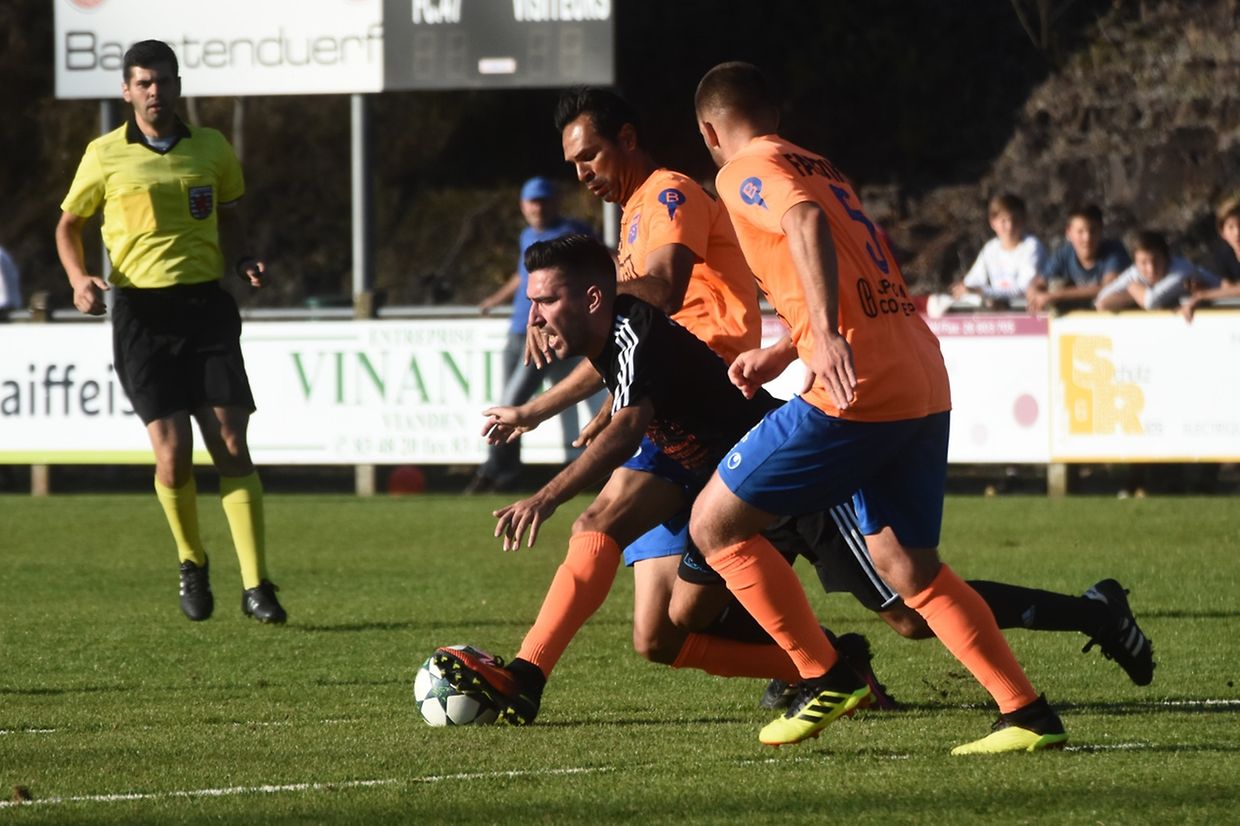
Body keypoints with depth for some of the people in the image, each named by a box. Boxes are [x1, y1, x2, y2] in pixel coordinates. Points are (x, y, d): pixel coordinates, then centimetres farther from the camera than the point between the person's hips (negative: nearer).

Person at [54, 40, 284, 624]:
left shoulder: (211, 149, 8)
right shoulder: (105, 155, 2)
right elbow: (68, 225, 12)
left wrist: (244, 260, 2)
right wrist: (80, 279, -6)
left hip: (206, 304, 2)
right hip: (142, 310, -2)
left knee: (231, 447, -7)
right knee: (172, 452, -10)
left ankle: (256, 587, -6)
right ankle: (191, 564, 18)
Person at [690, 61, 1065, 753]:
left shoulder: (747, 172, -1)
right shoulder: (820, 168, 25)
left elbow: (806, 222, -23)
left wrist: (826, 337, -35)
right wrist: (783, 353, 30)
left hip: (859, 387, -8)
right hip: (925, 384, 8)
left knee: (715, 526, 3)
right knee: (907, 567, 15)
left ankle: (827, 679, 3)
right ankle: (1029, 715, 6)